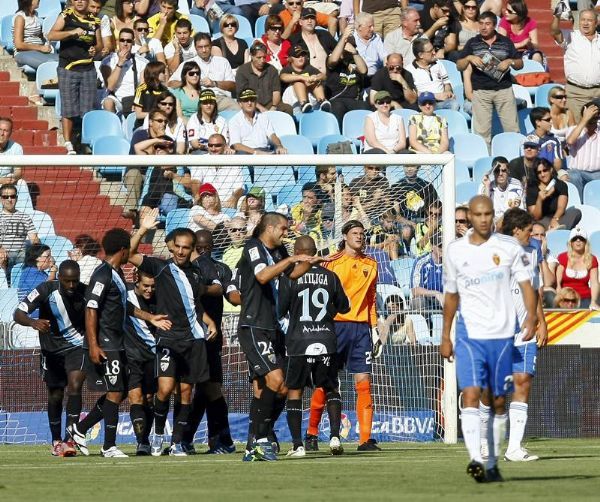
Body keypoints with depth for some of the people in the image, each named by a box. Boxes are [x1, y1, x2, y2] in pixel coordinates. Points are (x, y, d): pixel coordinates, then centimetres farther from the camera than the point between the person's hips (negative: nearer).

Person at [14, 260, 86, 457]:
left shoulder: (85, 293, -16)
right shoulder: (46, 290, -21)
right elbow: (18, 313, -25)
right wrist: (33, 322, -46)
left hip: (76, 346, -1)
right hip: (51, 349, 1)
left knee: (75, 385, -22)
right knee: (55, 396, 10)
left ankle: (70, 438, -23)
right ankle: (56, 441, 28)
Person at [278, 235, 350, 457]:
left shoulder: (290, 278, -5)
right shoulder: (330, 276, 3)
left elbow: (279, 311, -4)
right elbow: (344, 307, 13)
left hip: (299, 343, -2)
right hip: (327, 342, 2)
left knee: (294, 391, 7)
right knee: (331, 390, 16)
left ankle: (297, 444, 0)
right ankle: (335, 436, -1)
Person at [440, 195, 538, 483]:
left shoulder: (509, 247, 2)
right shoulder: (455, 251, 6)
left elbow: (526, 284, 0)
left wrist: (531, 318, -17)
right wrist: (445, 337, 16)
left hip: (502, 334, 0)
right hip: (469, 334, 0)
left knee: (499, 402, 7)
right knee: (470, 394, -17)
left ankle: (492, 463, 19)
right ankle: (475, 459, -27)